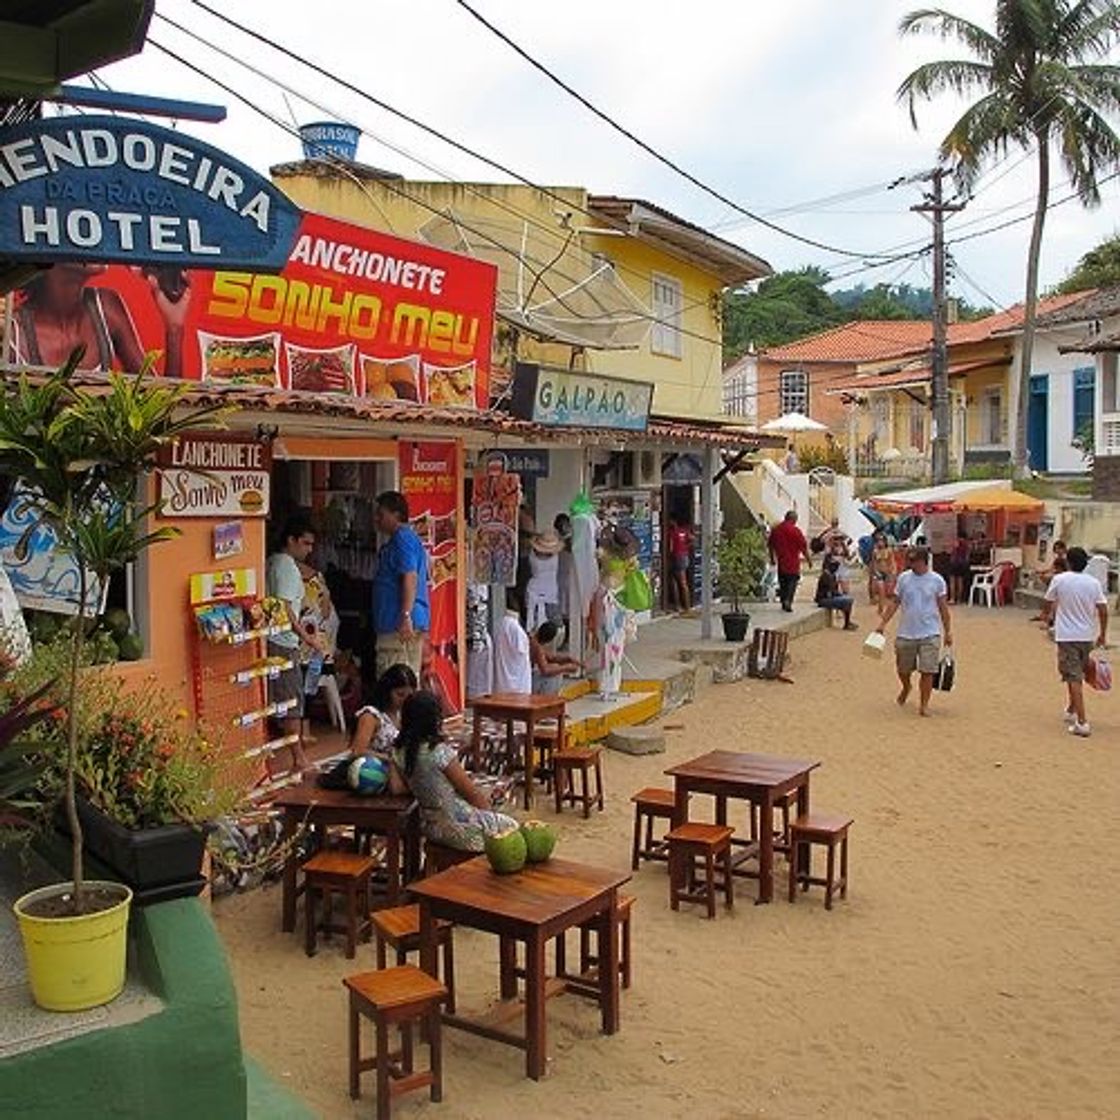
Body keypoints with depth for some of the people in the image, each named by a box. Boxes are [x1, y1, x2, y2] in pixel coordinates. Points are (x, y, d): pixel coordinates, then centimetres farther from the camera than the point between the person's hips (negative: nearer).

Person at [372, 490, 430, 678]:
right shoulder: (406, 537, 22)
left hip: (399, 622, -11)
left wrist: (406, 616, -27)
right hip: (394, 623, 11)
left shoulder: (402, 538, -10)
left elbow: (410, 577, -21)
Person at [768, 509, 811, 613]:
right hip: (793, 563, -5)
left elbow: (770, 545, 12)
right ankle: (788, 601, -11)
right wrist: (809, 559, 1)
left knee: (783, 582, 16)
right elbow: (803, 547, -10)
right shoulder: (795, 531, -13)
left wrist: (772, 558, 24)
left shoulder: (775, 529, 3)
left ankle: (784, 603, 21)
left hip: (781, 562, 5)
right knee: (792, 581, 4)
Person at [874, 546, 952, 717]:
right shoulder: (903, 578, 1)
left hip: (930, 634, -2)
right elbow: (894, 602, 7)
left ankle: (924, 704, 9)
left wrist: (948, 631, 4)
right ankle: (906, 687, 44)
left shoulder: (937, 581, -3)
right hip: (905, 633, 2)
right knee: (903, 669, 13)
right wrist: (883, 623, 2)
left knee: (927, 671, -5)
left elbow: (943, 607, 3)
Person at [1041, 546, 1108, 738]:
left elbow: (1047, 605, 3)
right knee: (1077, 674, 23)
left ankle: (1082, 722, -13)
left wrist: (1048, 616, 25)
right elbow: (1103, 611, -2)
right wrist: (1102, 634, 11)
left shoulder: (1059, 580, -8)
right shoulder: (1094, 583, -1)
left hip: (1066, 636, -4)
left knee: (1074, 678, -5)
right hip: (1088, 636, 4)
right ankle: (1072, 710, 38)